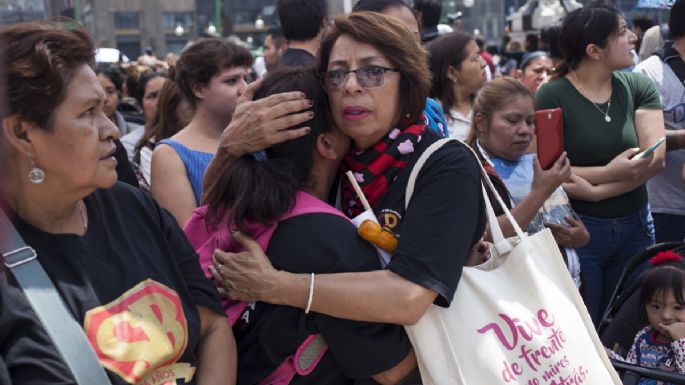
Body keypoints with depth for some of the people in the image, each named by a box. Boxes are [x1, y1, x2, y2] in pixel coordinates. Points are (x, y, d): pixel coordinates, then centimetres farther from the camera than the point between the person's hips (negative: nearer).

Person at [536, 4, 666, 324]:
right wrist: (610, 172, -21)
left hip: (635, 227, 4)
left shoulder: (638, 88, 2)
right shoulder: (552, 97, -10)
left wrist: (593, 189, -18)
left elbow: (655, 160, -7)